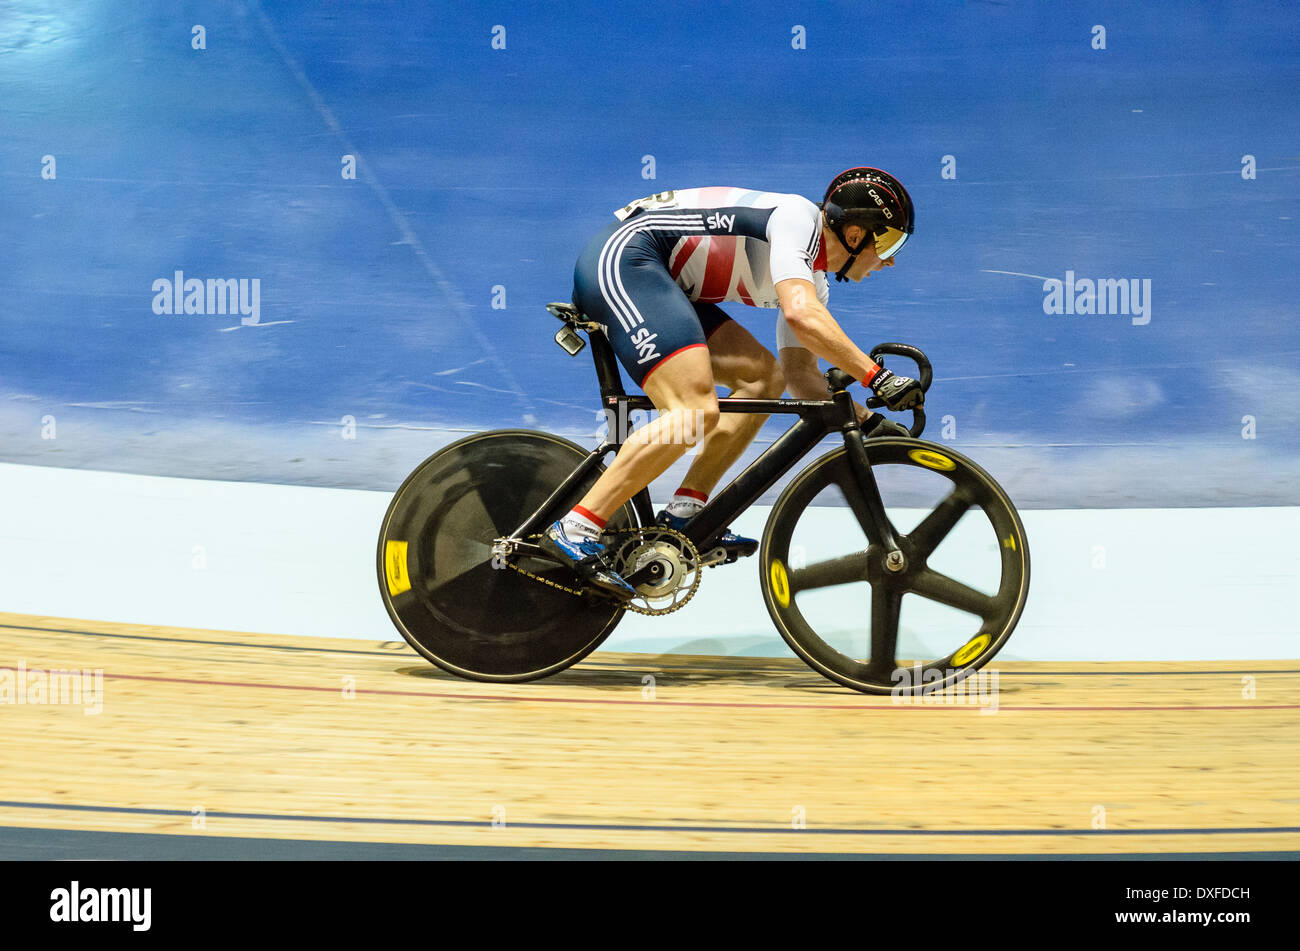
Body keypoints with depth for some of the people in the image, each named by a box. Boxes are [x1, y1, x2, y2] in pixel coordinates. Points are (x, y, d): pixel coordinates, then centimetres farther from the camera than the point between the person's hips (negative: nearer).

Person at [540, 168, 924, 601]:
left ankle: (684, 514, 2)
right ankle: (575, 531, -21)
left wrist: (868, 422, 4)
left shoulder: (812, 279, 16)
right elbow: (802, 315, -29)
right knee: (696, 413, -22)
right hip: (623, 258, -11)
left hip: (654, 282, 11)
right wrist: (878, 378, -27)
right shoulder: (797, 216, -13)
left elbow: (801, 374, 16)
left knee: (762, 375, 6)